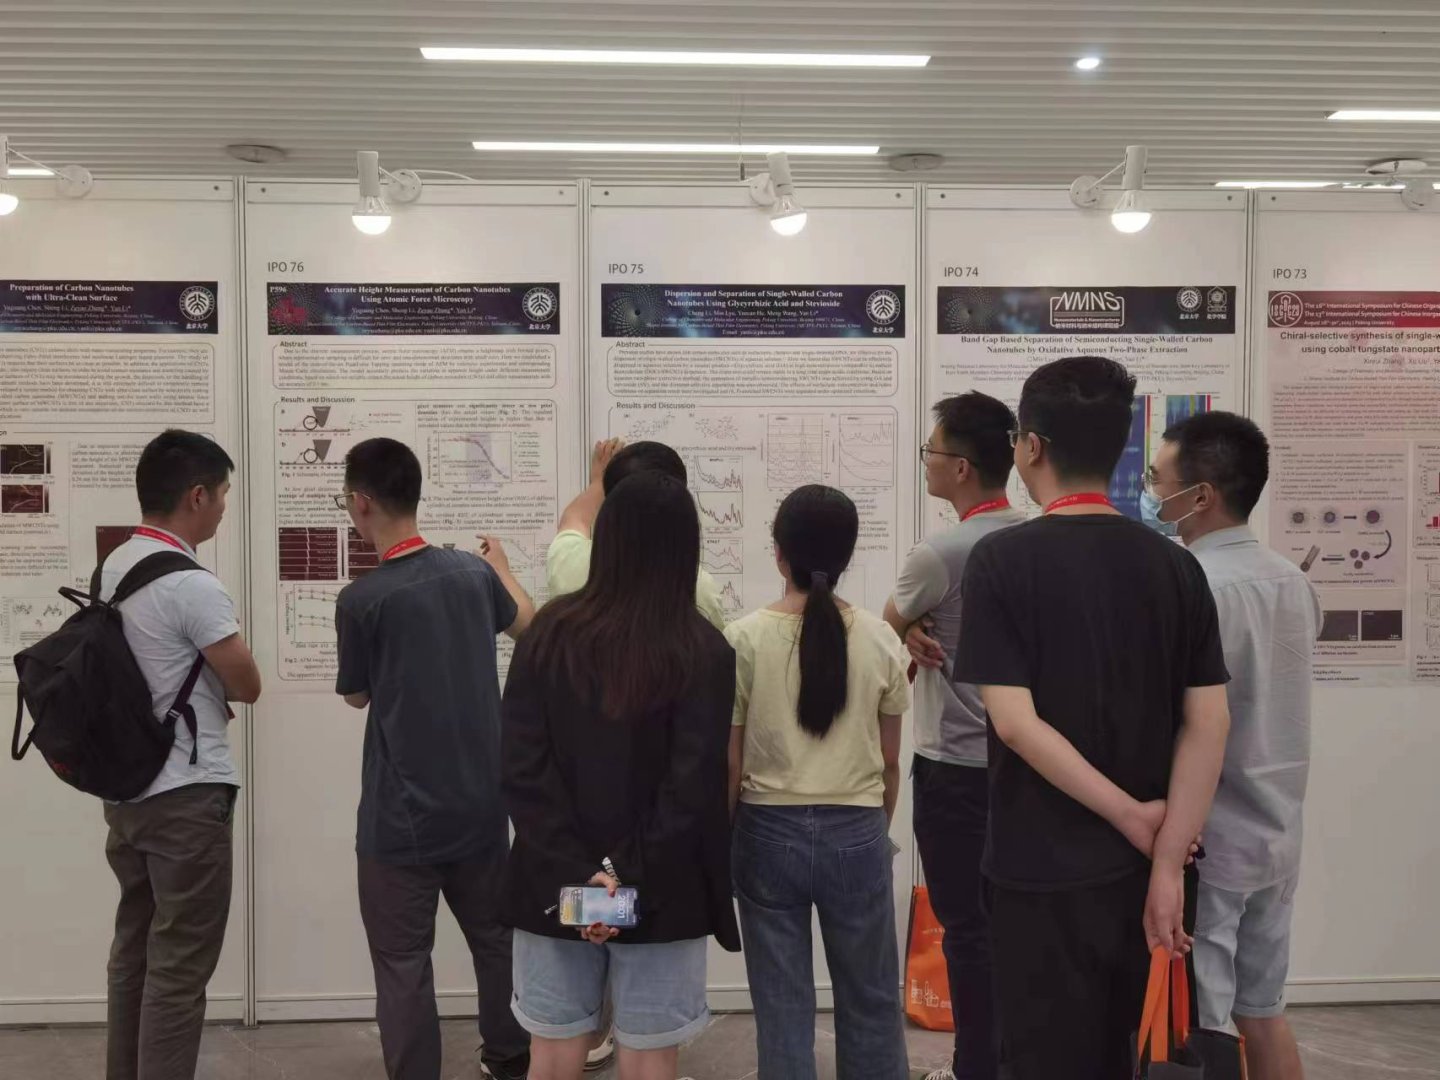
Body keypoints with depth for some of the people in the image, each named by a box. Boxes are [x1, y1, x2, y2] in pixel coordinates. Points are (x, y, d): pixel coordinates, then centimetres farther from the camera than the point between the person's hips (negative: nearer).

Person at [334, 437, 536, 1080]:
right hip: (481, 804, 6)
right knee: (495, 938, 22)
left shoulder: (361, 599, -16)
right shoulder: (473, 571, -1)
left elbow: (356, 696, 1)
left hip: (402, 817, -5)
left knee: (403, 966, 6)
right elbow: (526, 623, 21)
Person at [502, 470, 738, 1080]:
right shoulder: (704, 652, -9)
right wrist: (633, 879, -14)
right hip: (662, 892, -2)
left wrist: (574, 871, -11)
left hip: (556, 884, 2)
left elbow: (523, 767, -9)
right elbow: (693, 789, -17)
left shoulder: (550, 632, -4)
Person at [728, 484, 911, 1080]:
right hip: (856, 833, 1)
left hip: (770, 832, -1)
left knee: (782, 1007, 11)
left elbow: (730, 766, -6)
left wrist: (727, 841, 9)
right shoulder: (879, 640, -5)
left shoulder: (744, 639, -10)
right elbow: (889, 761, 4)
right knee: (870, 1000, 17)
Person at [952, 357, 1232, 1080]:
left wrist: (1133, 818, -12)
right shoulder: (1175, 565, 0)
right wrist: (1168, 861, -6)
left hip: (1043, 869, -5)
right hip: (1137, 866, 5)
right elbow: (1208, 723, -5)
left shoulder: (1003, 559, -14)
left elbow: (1014, 720, -20)